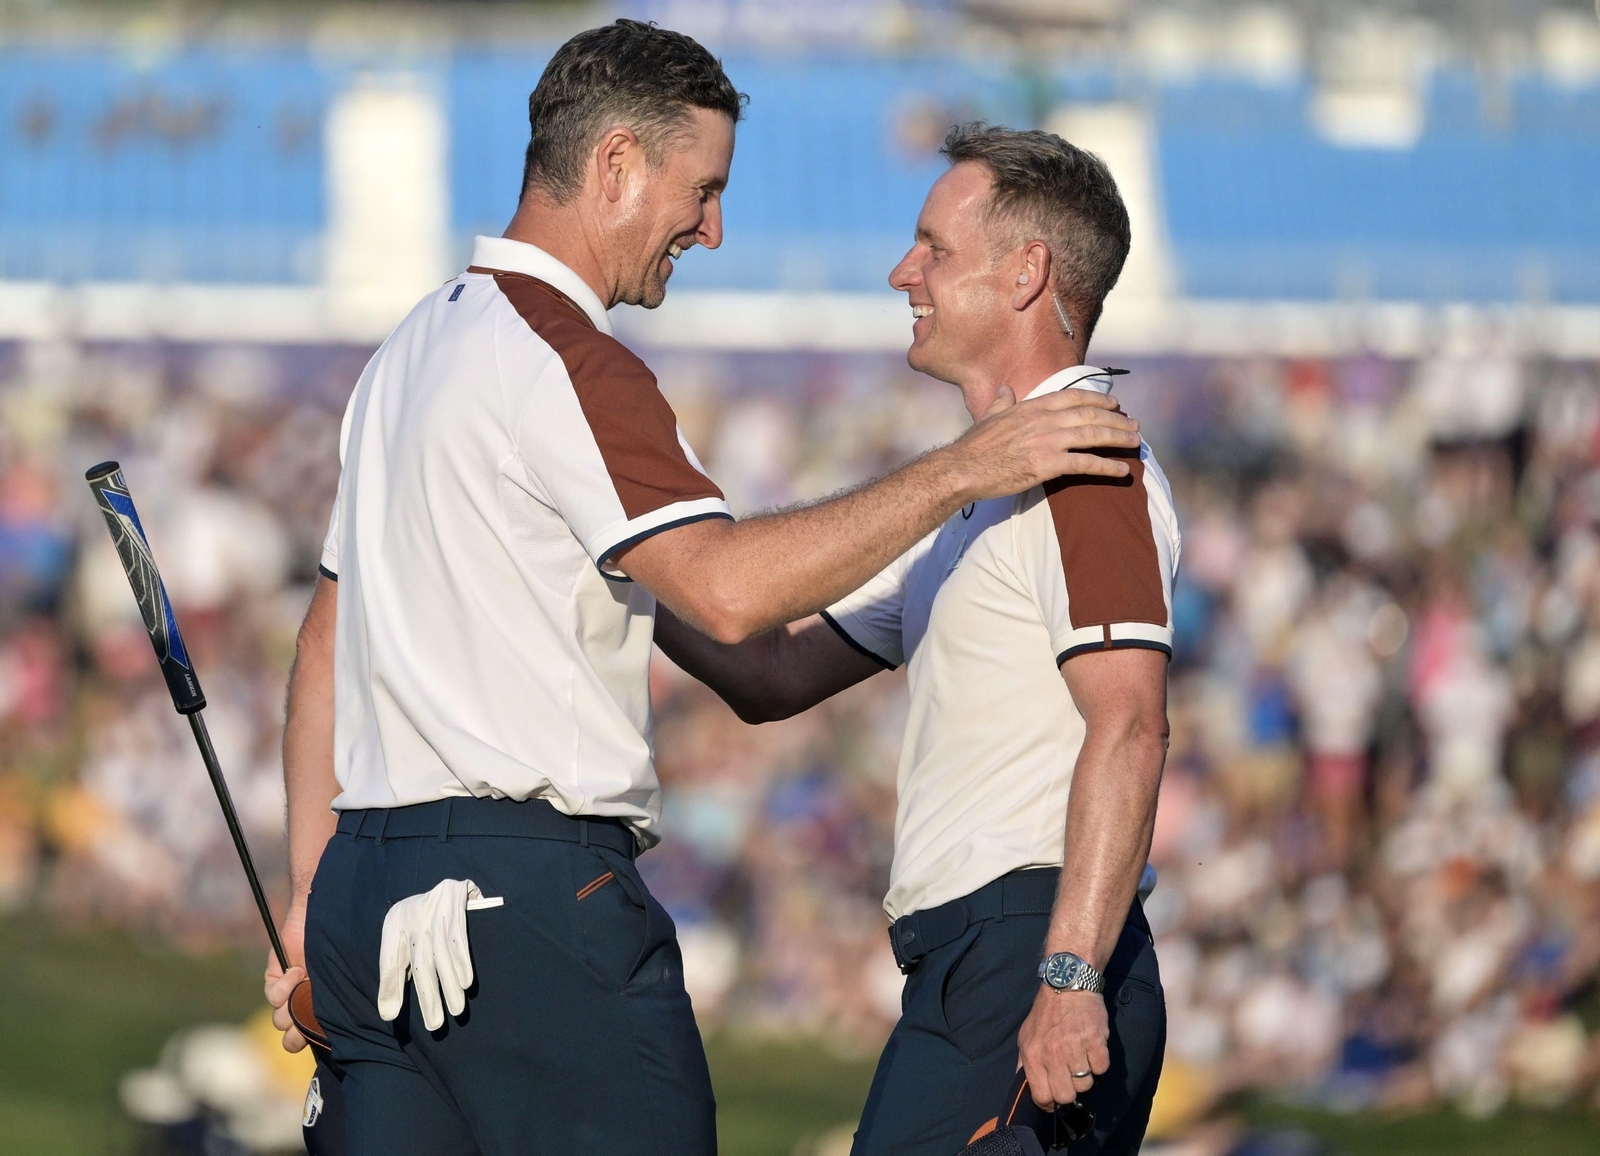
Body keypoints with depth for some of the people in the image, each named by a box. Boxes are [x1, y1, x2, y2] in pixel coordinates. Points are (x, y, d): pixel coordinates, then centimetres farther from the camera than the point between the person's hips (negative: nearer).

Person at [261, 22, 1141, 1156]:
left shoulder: (410, 351, 20)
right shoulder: (560, 360, -11)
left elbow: (327, 640, 23)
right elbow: (726, 588, -24)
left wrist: (311, 890, 24)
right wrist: (960, 470, -18)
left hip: (370, 887, 10)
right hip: (526, 885, -9)